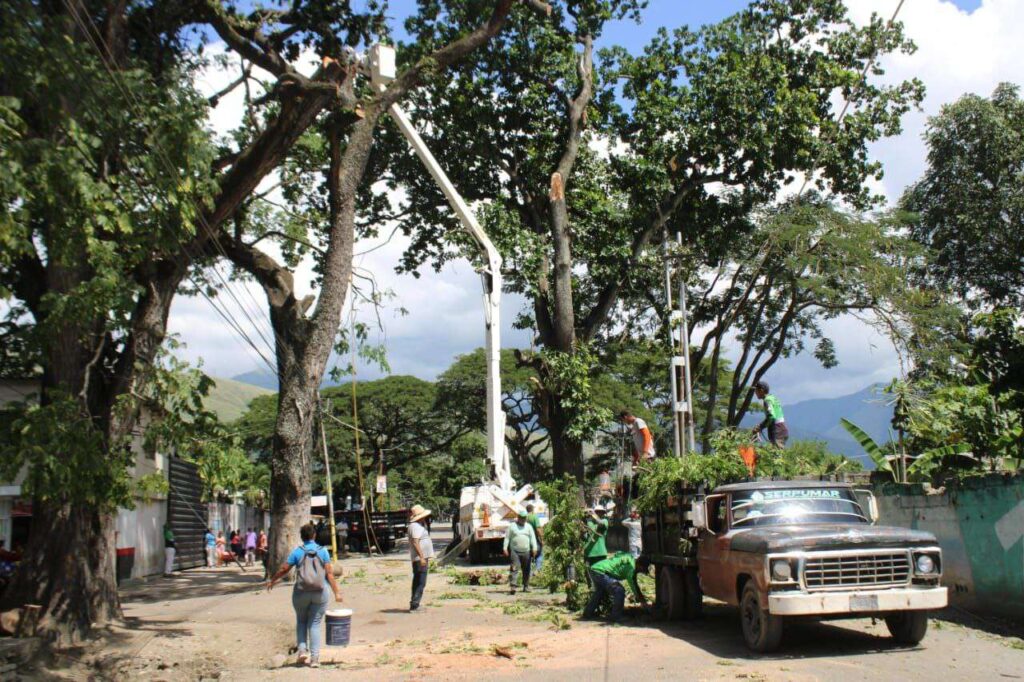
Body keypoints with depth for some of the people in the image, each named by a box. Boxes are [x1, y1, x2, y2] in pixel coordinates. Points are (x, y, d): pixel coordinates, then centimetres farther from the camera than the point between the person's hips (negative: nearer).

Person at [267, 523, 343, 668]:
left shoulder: (297, 551, -2)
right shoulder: (323, 551, 0)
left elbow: (284, 569, 0)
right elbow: (329, 573, -3)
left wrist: (272, 581, 17)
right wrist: (336, 592, -1)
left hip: (301, 592, 0)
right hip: (320, 593, 1)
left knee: (301, 621, 21)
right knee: (315, 624, 6)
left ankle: (302, 650, 8)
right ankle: (315, 657, -1)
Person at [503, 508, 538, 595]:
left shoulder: (529, 526, 12)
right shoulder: (512, 526, 7)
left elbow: (533, 537, 6)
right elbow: (507, 537, 6)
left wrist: (534, 548, -6)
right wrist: (505, 548, -4)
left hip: (526, 552, 3)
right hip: (514, 551, -3)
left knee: (526, 570, 8)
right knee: (514, 568, -14)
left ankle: (526, 586, 19)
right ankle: (512, 586, -19)